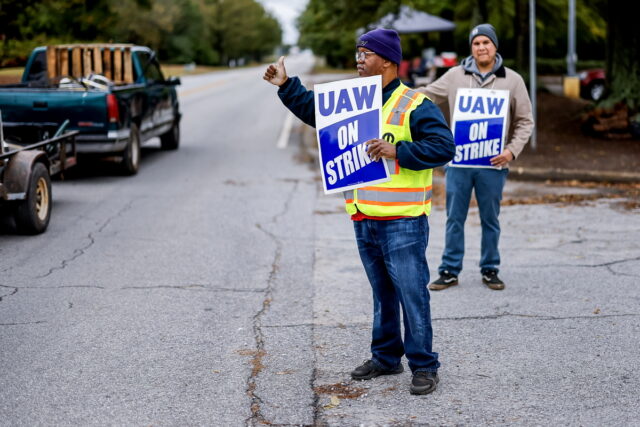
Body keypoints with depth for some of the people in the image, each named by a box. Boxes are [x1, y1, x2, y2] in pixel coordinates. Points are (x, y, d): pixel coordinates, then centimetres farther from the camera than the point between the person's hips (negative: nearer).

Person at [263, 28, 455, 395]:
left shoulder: (415, 105, -10)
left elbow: (444, 146, -18)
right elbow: (314, 110, 26)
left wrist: (397, 151, -24)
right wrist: (286, 86, 19)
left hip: (402, 223, -7)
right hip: (364, 222, 7)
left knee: (412, 294, -3)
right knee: (382, 294, 18)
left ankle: (424, 367, 6)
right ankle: (386, 358, 29)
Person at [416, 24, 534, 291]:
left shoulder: (512, 80, 2)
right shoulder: (455, 76, 3)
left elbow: (524, 121, 4)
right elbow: (424, 96, 9)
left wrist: (512, 150, -9)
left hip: (492, 164, 0)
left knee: (490, 220, 10)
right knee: (454, 218, 6)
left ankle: (490, 270, 22)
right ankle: (450, 271, 15)